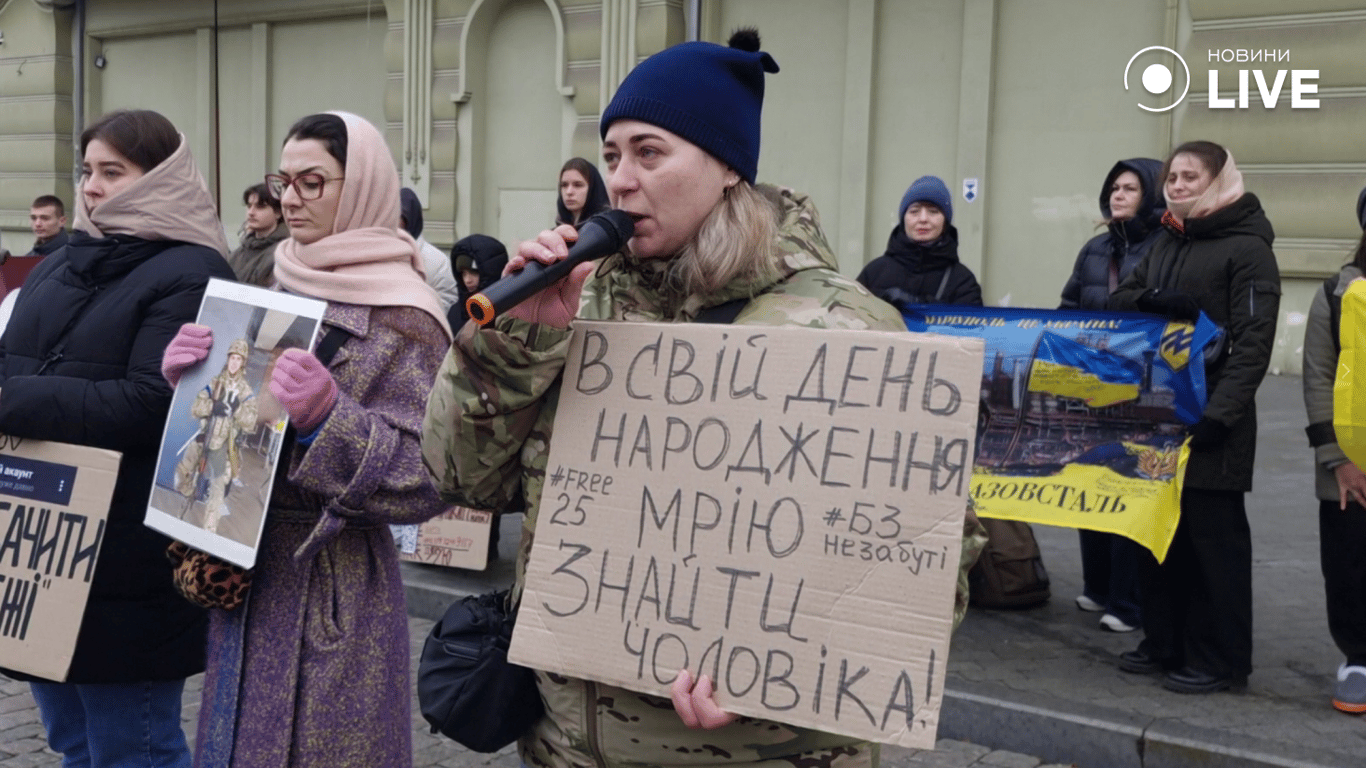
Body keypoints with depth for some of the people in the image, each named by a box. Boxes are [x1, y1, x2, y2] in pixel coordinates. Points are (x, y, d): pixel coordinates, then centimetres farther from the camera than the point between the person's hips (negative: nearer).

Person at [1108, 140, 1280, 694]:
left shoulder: (1247, 248, -6)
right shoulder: (1167, 242, 16)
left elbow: (1253, 341, -13)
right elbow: (1117, 301, 15)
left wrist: (1219, 413, -22)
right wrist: (1150, 301, -8)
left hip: (1211, 423, -7)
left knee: (1213, 535, 0)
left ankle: (1219, 659, 10)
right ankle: (1164, 642, 23)